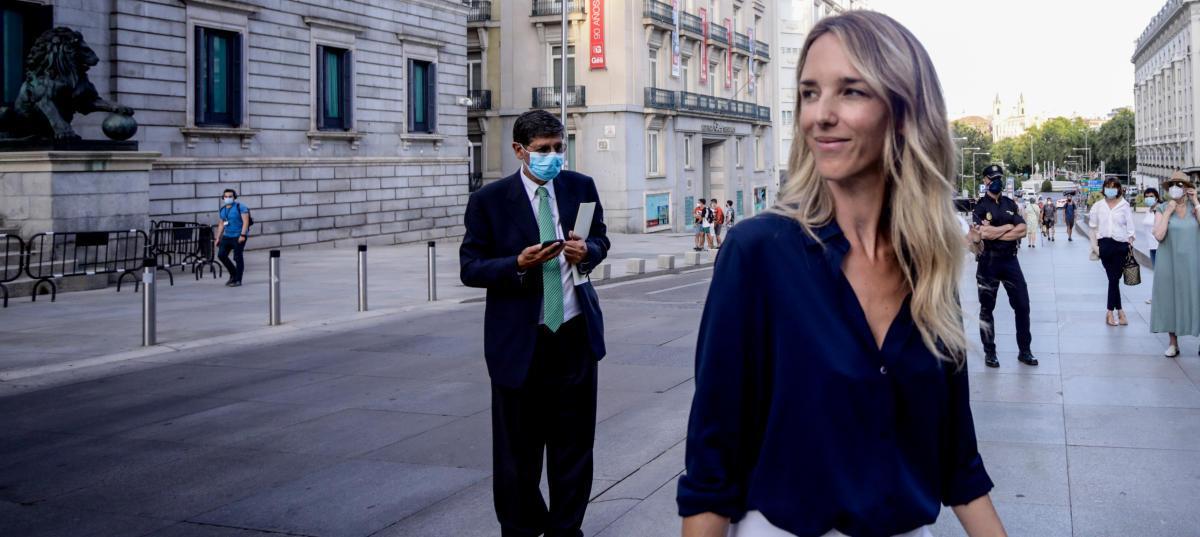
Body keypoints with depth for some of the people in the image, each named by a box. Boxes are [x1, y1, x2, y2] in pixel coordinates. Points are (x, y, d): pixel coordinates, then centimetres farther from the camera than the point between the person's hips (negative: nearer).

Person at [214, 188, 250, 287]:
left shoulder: (240, 207, -9)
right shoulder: (222, 210, 11)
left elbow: (246, 221, -14)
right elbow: (221, 224, 20)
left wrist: (243, 235, -22)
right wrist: (218, 238, 16)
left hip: (238, 237, -7)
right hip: (227, 236, 7)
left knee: (237, 257, -4)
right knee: (221, 255, -1)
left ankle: (238, 280, 5)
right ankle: (233, 274, 17)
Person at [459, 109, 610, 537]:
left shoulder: (580, 187, 5)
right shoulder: (489, 200, -6)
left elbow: (600, 239, 15)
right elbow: (470, 268, -5)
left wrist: (587, 250, -8)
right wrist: (518, 264, -21)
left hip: (576, 335, 3)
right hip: (520, 341, -3)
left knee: (574, 446, 11)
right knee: (519, 452, 6)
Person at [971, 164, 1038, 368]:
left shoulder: (1010, 204, 10)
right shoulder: (981, 206, -4)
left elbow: (1023, 229, -2)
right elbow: (982, 233, -19)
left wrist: (995, 232, -12)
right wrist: (1009, 226, -6)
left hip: (1010, 260, 4)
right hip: (988, 261, -4)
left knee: (1022, 305, 3)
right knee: (987, 308, 5)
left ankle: (1024, 351, 12)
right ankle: (989, 353, 14)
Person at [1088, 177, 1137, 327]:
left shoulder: (1124, 206, 1)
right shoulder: (1098, 206, 5)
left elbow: (1130, 229, 2)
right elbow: (1093, 227, 8)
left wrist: (1130, 245, -4)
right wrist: (1094, 245, 1)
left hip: (1120, 245, -1)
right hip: (1104, 244, 1)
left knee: (1115, 278, -1)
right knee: (1112, 278, 3)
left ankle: (1110, 312, 7)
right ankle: (1120, 311, 9)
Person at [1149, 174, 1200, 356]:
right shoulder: (1162, 210, 1)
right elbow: (1159, 235, -12)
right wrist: (1168, 212, -13)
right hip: (1169, 264, 0)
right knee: (1171, 300, 4)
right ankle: (1173, 343, 13)